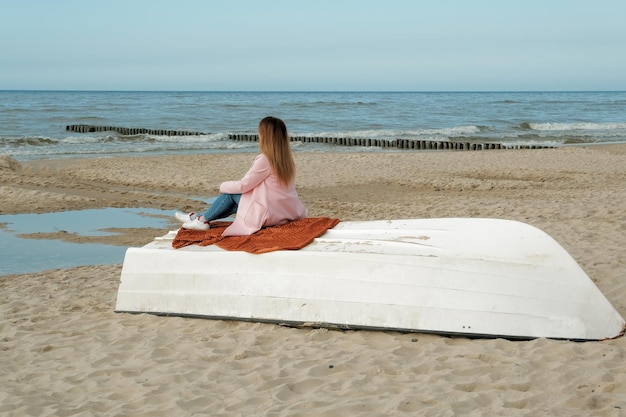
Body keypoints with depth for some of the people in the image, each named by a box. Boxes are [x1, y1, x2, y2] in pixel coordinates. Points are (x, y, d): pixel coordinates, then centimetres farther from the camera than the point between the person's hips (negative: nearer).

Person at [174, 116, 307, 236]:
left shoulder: (264, 160, -18)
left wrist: (223, 186, 8)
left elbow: (243, 186, -11)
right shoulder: (286, 158, 5)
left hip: (269, 215, -8)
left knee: (231, 193, 7)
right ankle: (202, 217, 24)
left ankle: (202, 220, 17)